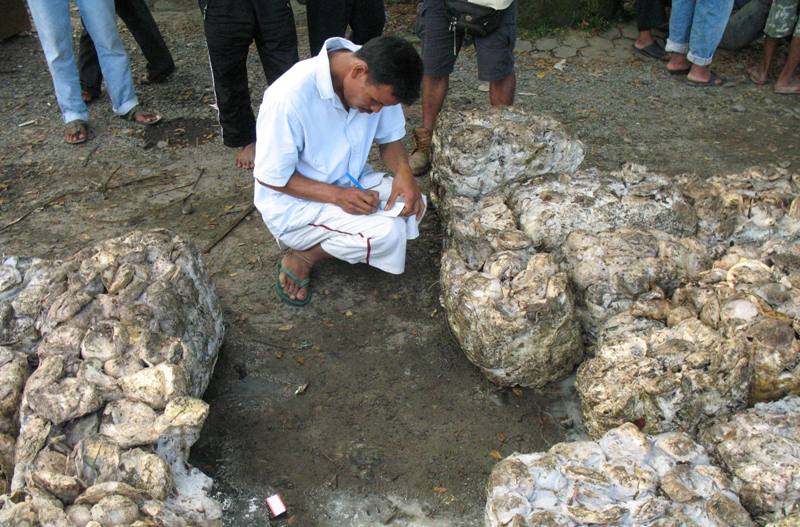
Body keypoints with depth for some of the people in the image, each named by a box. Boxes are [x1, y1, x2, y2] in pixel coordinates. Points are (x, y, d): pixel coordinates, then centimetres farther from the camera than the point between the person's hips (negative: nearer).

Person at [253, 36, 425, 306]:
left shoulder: (378, 81, -13)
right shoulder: (290, 96, -31)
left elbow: (390, 137, 4)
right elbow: (271, 177, -21)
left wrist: (403, 171, -18)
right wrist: (337, 195, -30)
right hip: (294, 202, -7)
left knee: (411, 207, -15)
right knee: (388, 232, -26)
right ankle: (302, 256, -3)